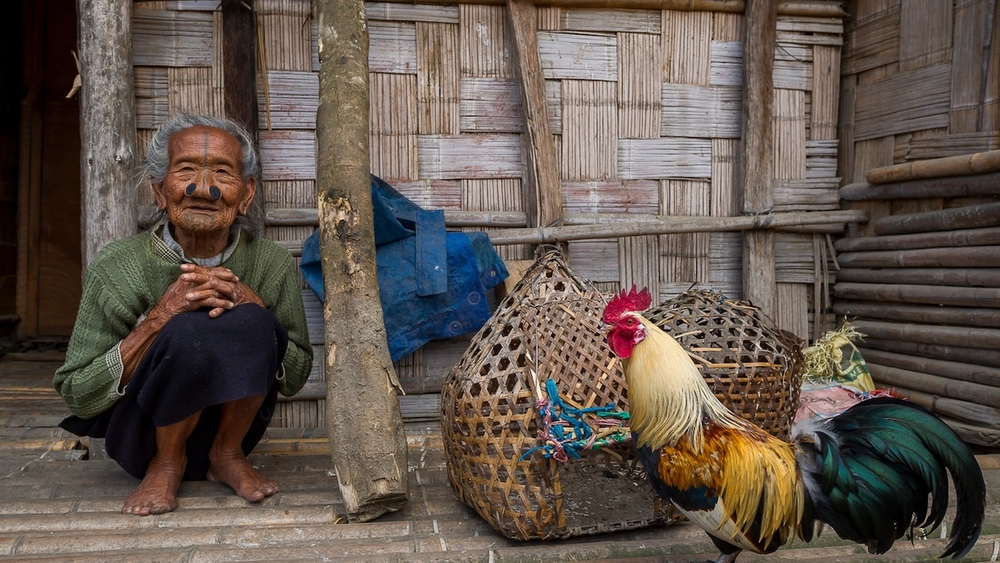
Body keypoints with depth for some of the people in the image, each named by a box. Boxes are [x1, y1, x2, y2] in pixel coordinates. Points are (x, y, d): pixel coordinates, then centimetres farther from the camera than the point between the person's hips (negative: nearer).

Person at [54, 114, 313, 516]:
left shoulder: (273, 265, -9)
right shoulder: (117, 268, -14)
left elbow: (295, 378, -2)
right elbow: (76, 396, -12)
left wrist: (250, 306, -21)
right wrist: (161, 316, -26)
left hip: (229, 423, 2)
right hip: (145, 436, -1)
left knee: (251, 326, -27)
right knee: (189, 331, -31)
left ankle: (227, 457, -3)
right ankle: (166, 466, -5)